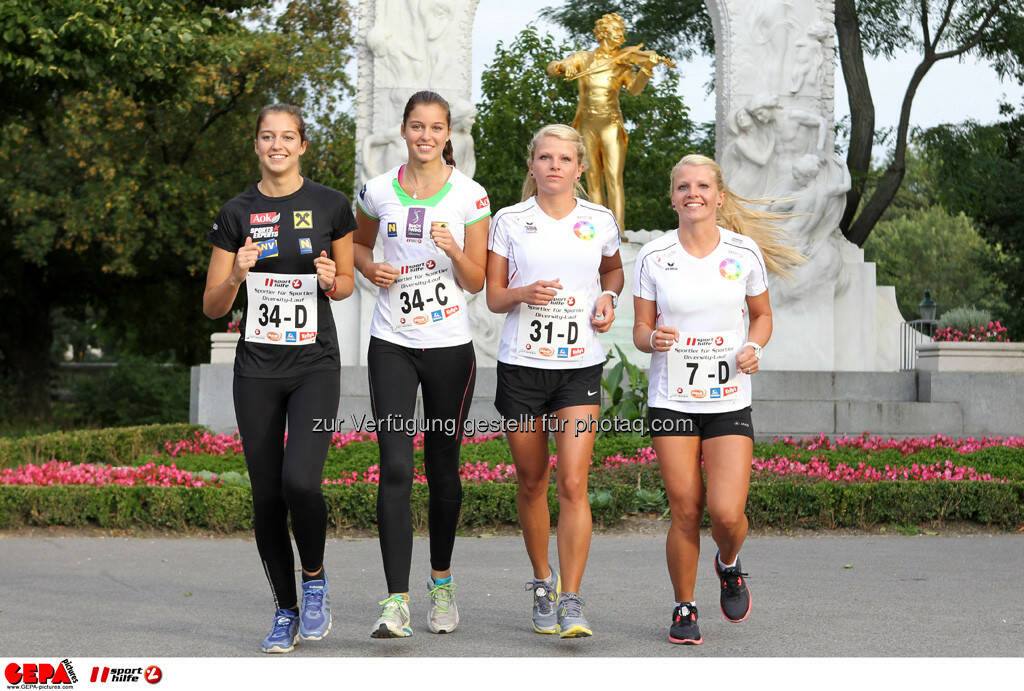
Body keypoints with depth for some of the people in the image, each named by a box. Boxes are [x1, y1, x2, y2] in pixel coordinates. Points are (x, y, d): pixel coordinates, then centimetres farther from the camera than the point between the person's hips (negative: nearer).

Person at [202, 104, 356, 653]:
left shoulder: (331, 206, 2)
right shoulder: (237, 214, 3)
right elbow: (212, 307, 5)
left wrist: (332, 280, -10)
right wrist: (236, 274, -15)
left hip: (315, 365, -2)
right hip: (257, 368, 2)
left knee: (300, 480, -20)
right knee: (267, 496, 3)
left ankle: (314, 580, 7)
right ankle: (285, 611, 19)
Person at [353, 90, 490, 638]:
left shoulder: (470, 196, -2)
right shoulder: (378, 191, 3)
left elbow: (476, 282, 0)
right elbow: (359, 244, 20)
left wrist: (454, 252, -20)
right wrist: (371, 269, -1)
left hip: (450, 346, 0)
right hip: (391, 345, 0)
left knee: (442, 467, 9)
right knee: (395, 469, -10)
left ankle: (442, 582, 30)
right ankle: (396, 603, -12)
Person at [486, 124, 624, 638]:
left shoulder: (600, 221, 4)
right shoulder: (509, 221, 2)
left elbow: (613, 269, 24)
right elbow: (493, 298, 4)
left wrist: (607, 298, 3)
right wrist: (524, 294, -17)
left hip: (580, 366, -1)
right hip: (521, 364, 1)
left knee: (573, 483, -12)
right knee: (531, 481, 11)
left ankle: (571, 601, -7)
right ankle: (542, 583, 30)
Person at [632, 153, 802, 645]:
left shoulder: (745, 252, 1)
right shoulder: (654, 257, -1)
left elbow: (762, 315, 13)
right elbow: (641, 330, 5)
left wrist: (753, 347, -7)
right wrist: (653, 339, -18)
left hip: (729, 401, 0)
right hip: (671, 401, 0)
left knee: (727, 512, -11)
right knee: (685, 511, -1)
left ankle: (729, 565, 25)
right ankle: (684, 609, 20)